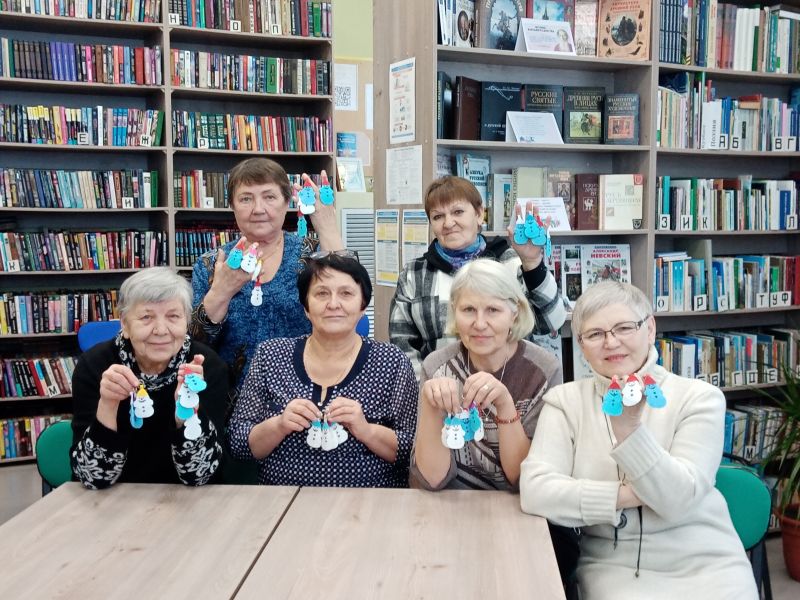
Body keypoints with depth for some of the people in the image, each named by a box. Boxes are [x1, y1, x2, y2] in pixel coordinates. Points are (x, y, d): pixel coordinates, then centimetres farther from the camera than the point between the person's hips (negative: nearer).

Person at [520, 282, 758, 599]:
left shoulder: (700, 397, -2)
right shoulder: (565, 400, -1)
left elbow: (678, 501, -12)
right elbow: (535, 491, -13)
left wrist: (628, 430, -25)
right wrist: (629, 495, -14)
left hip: (705, 565, 1)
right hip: (614, 568, 0)